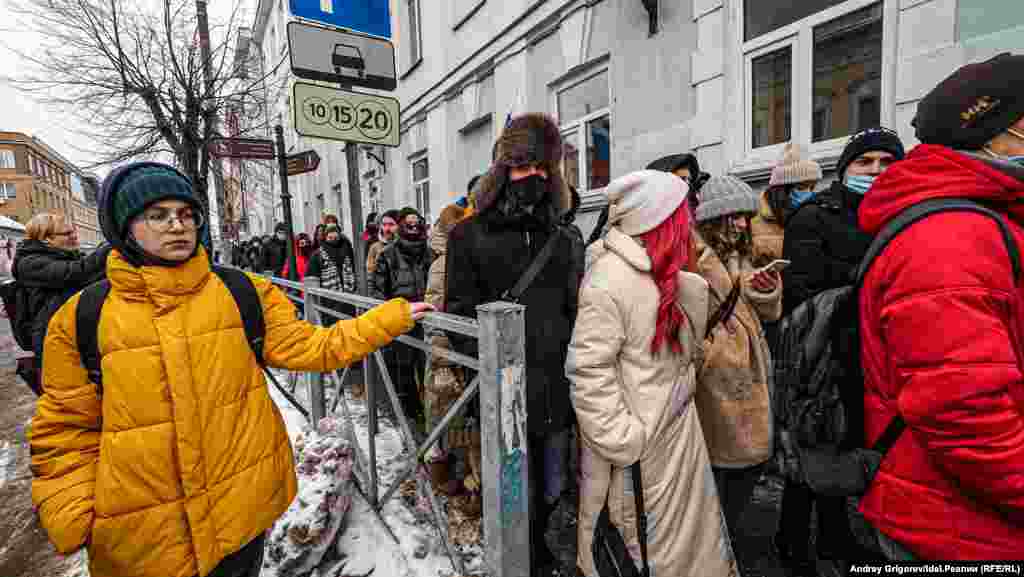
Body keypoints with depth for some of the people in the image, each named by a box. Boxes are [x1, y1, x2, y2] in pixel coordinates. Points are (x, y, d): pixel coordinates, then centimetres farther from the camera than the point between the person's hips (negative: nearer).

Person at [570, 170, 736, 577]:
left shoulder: (665, 273, 4)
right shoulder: (610, 277, -24)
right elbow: (587, 369, -24)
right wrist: (622, 440, -23)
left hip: (679, 431, 8)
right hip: (639, 446, -8)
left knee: (690, 533, 24)